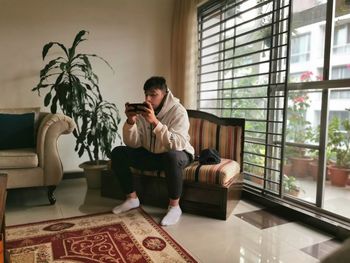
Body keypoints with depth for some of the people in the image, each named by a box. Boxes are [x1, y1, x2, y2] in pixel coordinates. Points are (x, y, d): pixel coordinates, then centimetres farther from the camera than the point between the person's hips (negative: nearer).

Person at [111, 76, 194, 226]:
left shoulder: (178, 111, -21)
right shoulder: (142, 110, -8)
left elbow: (178, 144, -35)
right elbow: (133, 144, -10)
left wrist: (155, 122, -42)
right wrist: (130, 122, -28)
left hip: (177, 155, -5)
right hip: (151, 154, 5)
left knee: (172, 157, -40)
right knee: (118, 153, -10)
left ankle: (174, 206, -18)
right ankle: (132, 198, 3)